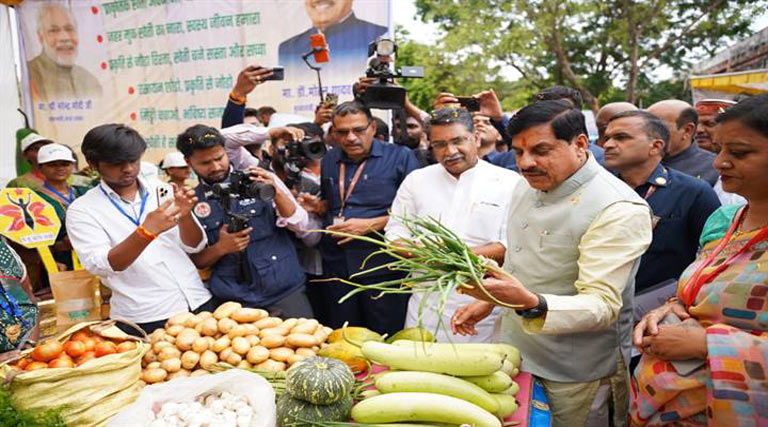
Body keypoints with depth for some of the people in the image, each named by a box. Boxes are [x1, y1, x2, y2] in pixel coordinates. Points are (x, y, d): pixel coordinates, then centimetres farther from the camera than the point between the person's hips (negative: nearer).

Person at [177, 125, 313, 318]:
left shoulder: (260, 180, 1)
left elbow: (300, 223, -3)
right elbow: (195, 260, 7)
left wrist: (276, 192, -19)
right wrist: (220, 248, -12)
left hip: (286, 290, 0)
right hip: (235, 303, 0)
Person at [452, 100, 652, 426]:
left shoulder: (619, 211, -24)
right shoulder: (528, 187, 1)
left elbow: (602, 307, -29)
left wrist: (531, 304, -44)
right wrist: (489, 299, 7)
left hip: (575, 375, -7)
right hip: (515, 353, 7)